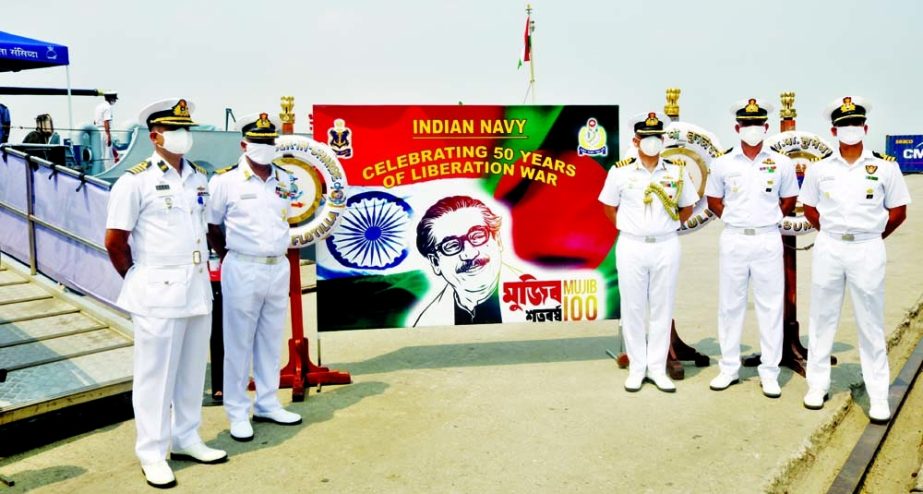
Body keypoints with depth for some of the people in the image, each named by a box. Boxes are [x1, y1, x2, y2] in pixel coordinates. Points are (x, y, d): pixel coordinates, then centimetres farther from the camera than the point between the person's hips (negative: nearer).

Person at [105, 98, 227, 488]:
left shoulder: (199, 178, 11)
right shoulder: (136, 181, -8)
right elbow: (115, 241, -7)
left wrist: (201, 271, 12)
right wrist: (140, 280, 1)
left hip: (198, 290, 6)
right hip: (158, 295, -6)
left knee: (193, 369, 14)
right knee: (155, 373, 3)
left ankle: (186, 439, 29)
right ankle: (152, 453, 16)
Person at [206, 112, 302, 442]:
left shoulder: (284, 179, 7)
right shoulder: (225, 180, -7)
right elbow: (211, 227, 1)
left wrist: (276, 251, 13)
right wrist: (230, 257, 5)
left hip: (279, 269, 5)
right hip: (243, 271, -5)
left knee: (271, 341, 14)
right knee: (239, 344, 4)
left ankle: (267, 404, 28)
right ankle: (237, 413, 16)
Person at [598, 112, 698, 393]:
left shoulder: (677, 172, 3)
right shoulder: (620, 172, 0)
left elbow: (687, 208, 15)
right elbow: (610, 207, 11)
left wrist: (666, 226, 7)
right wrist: (628, 228, 6)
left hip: (666, 246, 1)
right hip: (632, 246, -1)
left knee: (663, 308, 6)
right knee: (633, 308, 4)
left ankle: (657, 368, 16)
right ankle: (636, 368, 16)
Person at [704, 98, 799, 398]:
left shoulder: (781, 163, 3)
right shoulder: (723, 164, 3)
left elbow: (789, 201, 14)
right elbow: (713, 200, 13)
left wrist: (767, 219, 3)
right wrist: (733, 219, 2)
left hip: (768, 241, 0)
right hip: (733, 240, 0)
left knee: (770, 306, 3)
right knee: (730, 305, 7)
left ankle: (769, 373, 12)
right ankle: (728, 369, 18)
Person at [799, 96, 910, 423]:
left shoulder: (885, 167, -1)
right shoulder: (819, 169, 3)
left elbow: (898, 211, 6)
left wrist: (872, 237, 5)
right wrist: (832, 234, 7)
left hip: (868, 250, -1)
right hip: (828, 248, 2)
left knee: (871, 324, 4)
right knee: (822, 318, 9)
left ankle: (878, 395, 12)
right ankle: (818, 383, 20)